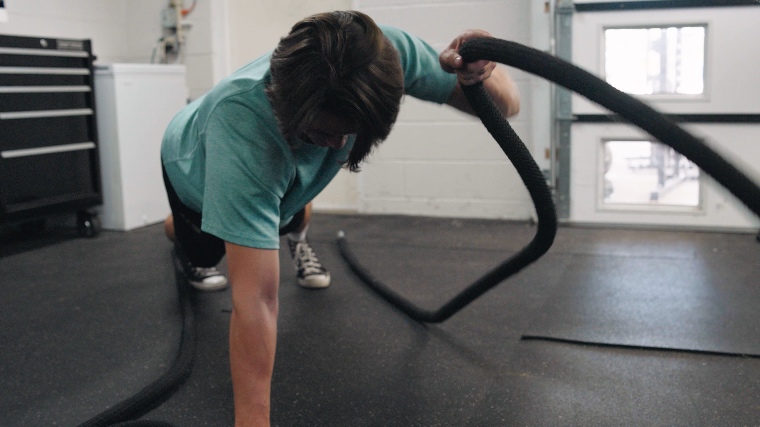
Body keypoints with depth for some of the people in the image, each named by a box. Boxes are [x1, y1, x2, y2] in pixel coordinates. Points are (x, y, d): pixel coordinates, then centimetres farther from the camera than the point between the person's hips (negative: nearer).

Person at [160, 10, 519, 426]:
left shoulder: (389, 50, -40)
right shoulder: (242, 124, -52)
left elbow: (507, 104, -30)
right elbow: (256, 298, -52)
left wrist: (480, 72, -54)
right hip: (194, 168, -2)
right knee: (203, 252, 23)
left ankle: (297, 242, 54)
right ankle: (180, 237, 54)